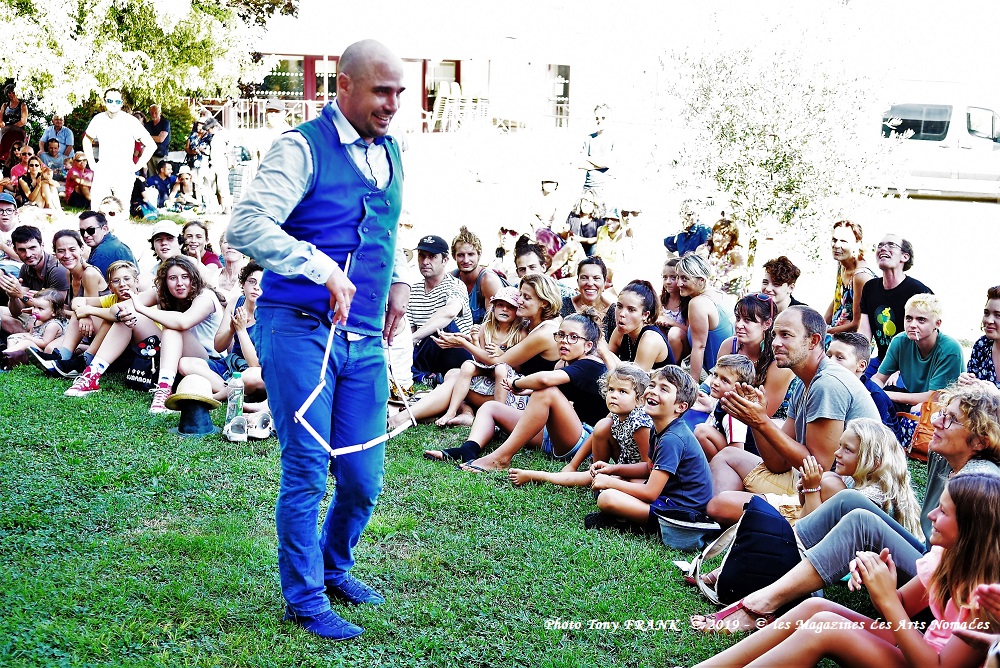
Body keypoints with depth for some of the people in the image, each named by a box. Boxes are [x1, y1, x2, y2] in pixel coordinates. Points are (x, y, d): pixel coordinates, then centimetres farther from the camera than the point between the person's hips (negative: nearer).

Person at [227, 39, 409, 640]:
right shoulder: (302, 148, -9)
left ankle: (334, 567, 34)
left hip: (364, 341, 6)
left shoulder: (392, 153, 15)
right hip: (300, 329, -6)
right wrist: (323, 269, -25)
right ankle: (306, 600, 14)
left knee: (364, 479, 7)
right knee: (307, 471, -2)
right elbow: (246, 225, -21)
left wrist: (396, 282, 20)